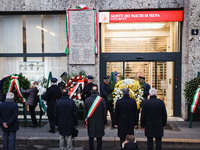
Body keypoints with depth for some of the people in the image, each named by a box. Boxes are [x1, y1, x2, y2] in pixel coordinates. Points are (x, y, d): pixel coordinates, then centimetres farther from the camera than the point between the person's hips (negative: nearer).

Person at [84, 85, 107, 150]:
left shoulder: (87, 100, -6)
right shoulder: (101, 100, -10)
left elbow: (85, 112, 1)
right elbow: (104, 112, -4)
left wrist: (86, 121, 11)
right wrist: (105, 122, 6)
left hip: (90, 123, 1)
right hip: (100, 123, -1)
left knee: (91, 139, 13)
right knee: (99, 139, 10)